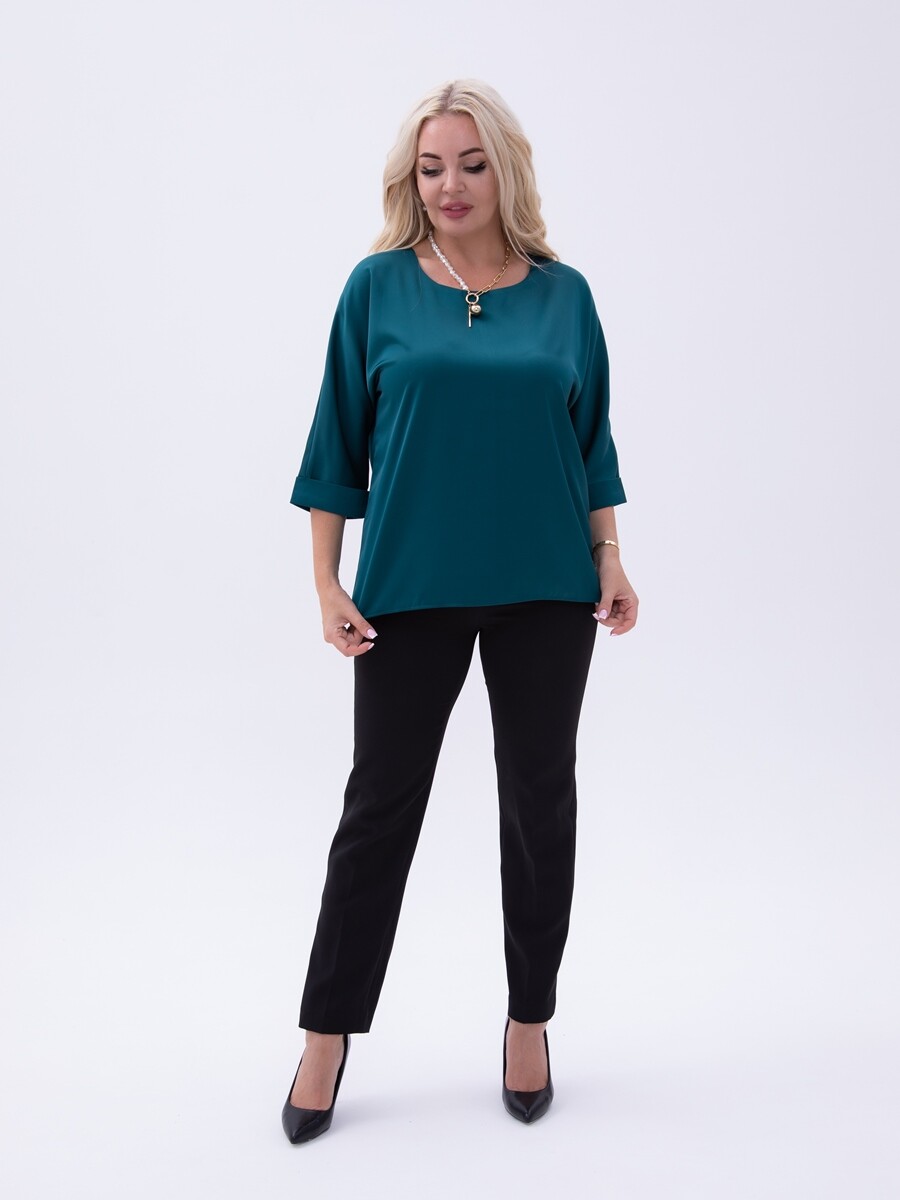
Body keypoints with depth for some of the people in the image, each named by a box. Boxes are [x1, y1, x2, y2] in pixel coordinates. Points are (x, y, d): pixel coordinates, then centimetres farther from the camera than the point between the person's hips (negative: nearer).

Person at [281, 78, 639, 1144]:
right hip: (410, 587, -1)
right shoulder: (378, 286, 0)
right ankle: (328, 1034, 21)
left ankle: (530, 1021, 28)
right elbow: (338, 441, 1)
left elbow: (592, 442, 11)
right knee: (380, 802, 5)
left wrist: (609, 560, 4)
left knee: (539, 798, 9)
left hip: (545, 588, 2)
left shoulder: (563, 293, 5)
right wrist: (328, 583, -3)